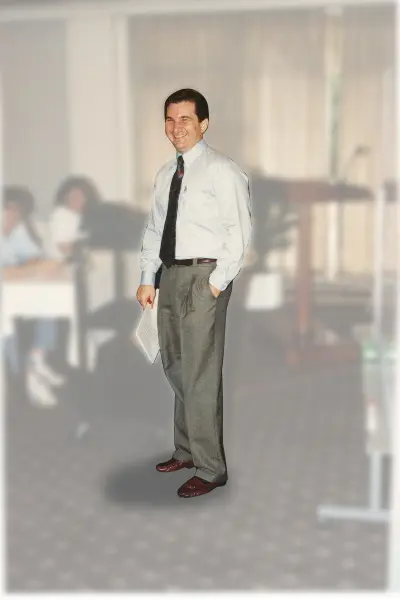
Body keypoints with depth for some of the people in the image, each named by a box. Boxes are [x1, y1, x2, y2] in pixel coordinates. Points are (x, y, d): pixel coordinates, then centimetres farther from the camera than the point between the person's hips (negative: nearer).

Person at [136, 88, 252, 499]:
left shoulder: (222, 171, -7)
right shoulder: (165, 174, 16)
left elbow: (239, 230, -11)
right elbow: (154, 229, 17)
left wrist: (218, 281, -16)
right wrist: (148, 278, 10)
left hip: (204, 276, -8)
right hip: (170, 276, 8)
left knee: (200, 375, -6)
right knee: (175, 368, 15)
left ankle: (210, 468, 5)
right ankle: (186, 451, 30)